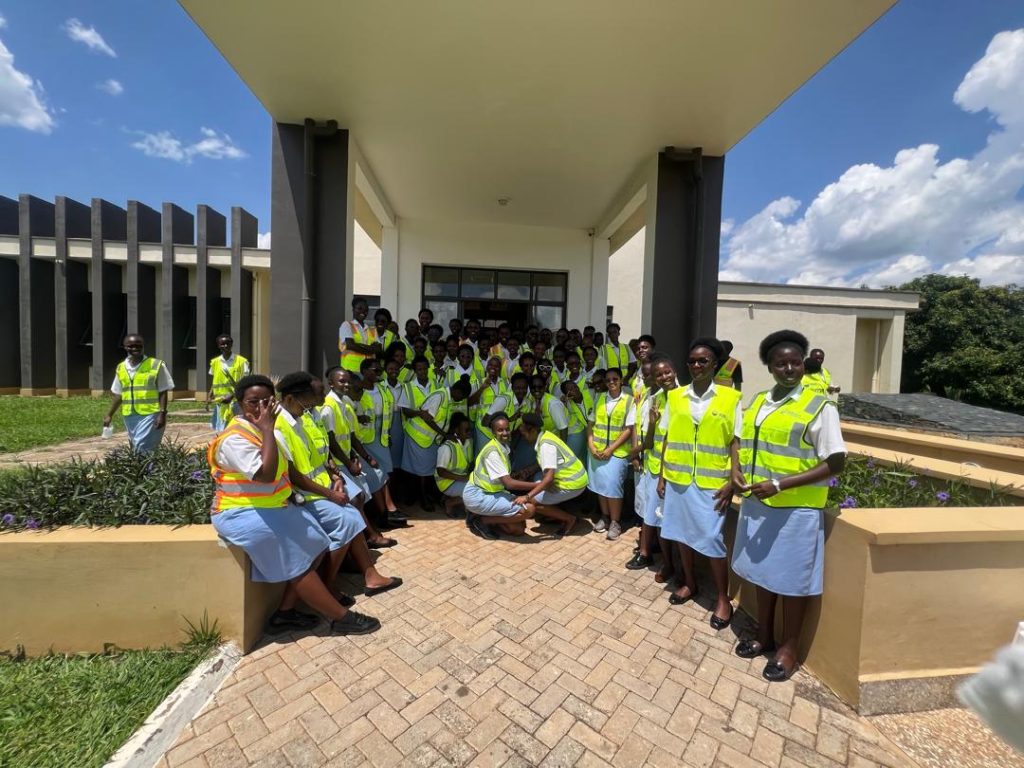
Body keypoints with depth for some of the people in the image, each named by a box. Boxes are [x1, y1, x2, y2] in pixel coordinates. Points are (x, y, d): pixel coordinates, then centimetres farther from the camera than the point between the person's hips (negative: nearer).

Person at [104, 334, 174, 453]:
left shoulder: (156, 365, -5)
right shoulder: (121, 368, 10)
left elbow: (163, 392, -5)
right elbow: (118, 395, 18)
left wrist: (162, 414, -12)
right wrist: (109, 415, 15)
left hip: (150, 414, -6)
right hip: (129, 416, 6)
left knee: (141, 448, -11)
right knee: (136, 448, 12)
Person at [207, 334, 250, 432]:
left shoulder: (241, 361, -4)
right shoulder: (215, 362, 8)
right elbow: (214, 383, 16)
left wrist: (232, 395, -19)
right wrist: (209, 397, 2)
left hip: (236, 402, -4)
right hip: (220, 403, 4)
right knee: (221, 430, 8)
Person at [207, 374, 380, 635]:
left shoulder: (260, 430, 10)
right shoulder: (235, 438, -20)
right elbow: (266, 474, -33)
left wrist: (287, 494, 4)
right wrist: (267, 429, -29)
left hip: (271, 506, 9)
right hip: (242, 513, -9)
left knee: (315, 545, 1)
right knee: (299, 561, -10)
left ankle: (286, 612, 10)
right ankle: (342, 617, -1)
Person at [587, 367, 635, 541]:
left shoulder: (629, 401, -5)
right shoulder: (599, 399, 6)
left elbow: (628, 430, -8)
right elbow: (590, 424, 8)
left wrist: (610, 449, -13)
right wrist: (591, 446, -4)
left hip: (617, 452, -4)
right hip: (597, 451, 4)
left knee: (612, 486, -3)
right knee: (600, 485, 11)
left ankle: (615, 522, 14)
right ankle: (604, 517, 27)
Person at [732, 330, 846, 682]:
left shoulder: (820, 406, -11)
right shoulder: (757, 402, 6)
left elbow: (836, 463, -13)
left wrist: (779, 485, -21)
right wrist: (738, 472, -5)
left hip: (796, 510, -5)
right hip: (756, 505, 6)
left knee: (791, 580, 10)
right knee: (763, 572, 19)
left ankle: (788, 648, 31)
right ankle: (764, 635, 38)